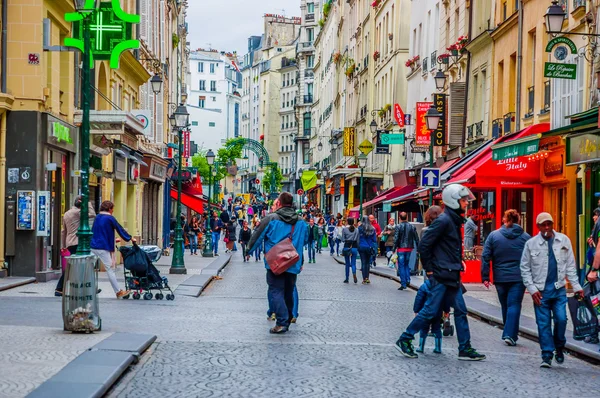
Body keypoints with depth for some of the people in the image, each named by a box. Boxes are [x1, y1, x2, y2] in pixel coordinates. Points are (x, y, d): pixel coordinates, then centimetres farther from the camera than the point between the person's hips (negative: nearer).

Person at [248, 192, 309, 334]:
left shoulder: (271, 219, -8)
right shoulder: (301, 222, 6)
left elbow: (257, 237, -3)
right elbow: (304, 241, 18)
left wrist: (250, 248, 16)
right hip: (293, 264, 5)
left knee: (276, 291, -3)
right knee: (289, 292, 16)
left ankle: (282, 322, -14)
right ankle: (288, 321, 25)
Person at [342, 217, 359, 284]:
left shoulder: (344, 229, -3)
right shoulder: (356, 229, 2)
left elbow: (343, 240, -2)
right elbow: (358, 240, 4)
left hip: (346, 247, -1)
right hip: (354, 247, 1)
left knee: (347, 263, 9)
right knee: (353, 263, 2)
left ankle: (347, 278, 13)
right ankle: (354, 274, -26)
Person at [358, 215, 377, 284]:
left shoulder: (360, 228, -9)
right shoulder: (372, 229, -1)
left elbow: (357, 238, -6)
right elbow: (374, 239, 3)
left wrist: (357, 246, 3)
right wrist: (374, 248, 11)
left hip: (362, 247, -2)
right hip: (369, 248, 2)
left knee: (363, 263, 2)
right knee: (368, 263, 12)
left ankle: (364, 279, 1)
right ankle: (367, 277, 11)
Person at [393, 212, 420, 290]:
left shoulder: (398, 227, -9)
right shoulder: (412, 226, 3)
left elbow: (396, 239, -13)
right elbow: (416, 238, 4)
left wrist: (394, 249, -8)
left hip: (401, 248, -4)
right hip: (409, 248, 4)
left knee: (401, 266, 2)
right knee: (407, 264, 19)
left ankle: (403, 284, 0)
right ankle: (408, 280, 3)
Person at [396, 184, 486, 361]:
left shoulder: (454, 221, 15)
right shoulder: (443, 220, -14)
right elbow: (424, 244, -18)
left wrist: (458, 264, 15)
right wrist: (429, 269, -13)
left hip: (452, 276, 10)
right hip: (441, 276, -10)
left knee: (460, 311, 9)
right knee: (430, 310, -5)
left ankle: (465, 349, 14)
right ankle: (404, 340, 5)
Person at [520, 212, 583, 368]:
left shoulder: (563, 240, 5)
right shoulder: (531, 244, 0)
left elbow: (570, 265, 9)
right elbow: (525, 269, 3)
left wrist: (576, 286, 3)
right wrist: (532, 289, -4)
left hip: (559, 289, 1)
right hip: (540, 291, -1)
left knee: (561, 319, -7)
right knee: (543, 324, 0)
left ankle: (559, 347, 18)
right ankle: (547, 355, 7)